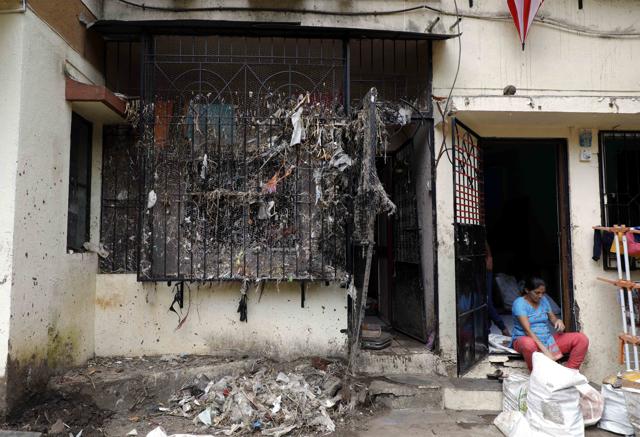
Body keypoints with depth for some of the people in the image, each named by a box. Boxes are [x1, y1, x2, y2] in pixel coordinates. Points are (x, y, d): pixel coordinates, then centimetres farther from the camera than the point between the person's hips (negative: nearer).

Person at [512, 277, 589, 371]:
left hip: (547, 339, 7)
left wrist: (558, 321, -12)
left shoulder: (543, 300, 9)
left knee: (582, 339, -10)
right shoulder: (519, 303, -14)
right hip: (527, 339, -7)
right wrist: (544, 350, -33)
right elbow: (527, 329, -23)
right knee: (528, 344, -45)